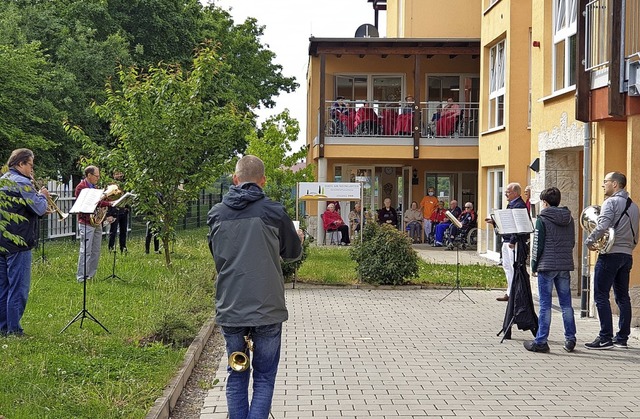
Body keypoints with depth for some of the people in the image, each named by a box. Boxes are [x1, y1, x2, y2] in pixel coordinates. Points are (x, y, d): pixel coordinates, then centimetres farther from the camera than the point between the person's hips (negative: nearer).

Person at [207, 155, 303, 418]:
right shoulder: (274, 211, -7)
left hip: (229, 310, 3)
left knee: (236, 377, 14)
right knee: (264, 378, 6)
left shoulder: (216, 213, 3)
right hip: (267, 309, -3)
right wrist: (298, 238, 30)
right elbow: (292, 252, 8)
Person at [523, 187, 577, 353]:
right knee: (566, 304, 10)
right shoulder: (569, 219, 9)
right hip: (565, 266, 5)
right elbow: (572, 242, 14)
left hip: (547, 266, -5)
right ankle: (570, 340, 13)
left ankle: (540, 342, 1)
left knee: (545, 304, -2)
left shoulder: (542, 219, -8)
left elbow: (538, 245, -9)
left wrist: (534, 265, 1)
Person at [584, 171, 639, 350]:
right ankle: (622, 338, 13)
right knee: (622, 297, 11)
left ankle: (605, 338, -9)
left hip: (611, 254, -8)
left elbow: (602, 226, -21)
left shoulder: (611, 202, -9)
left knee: (601, 296, -5)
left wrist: (589, 241, -9)